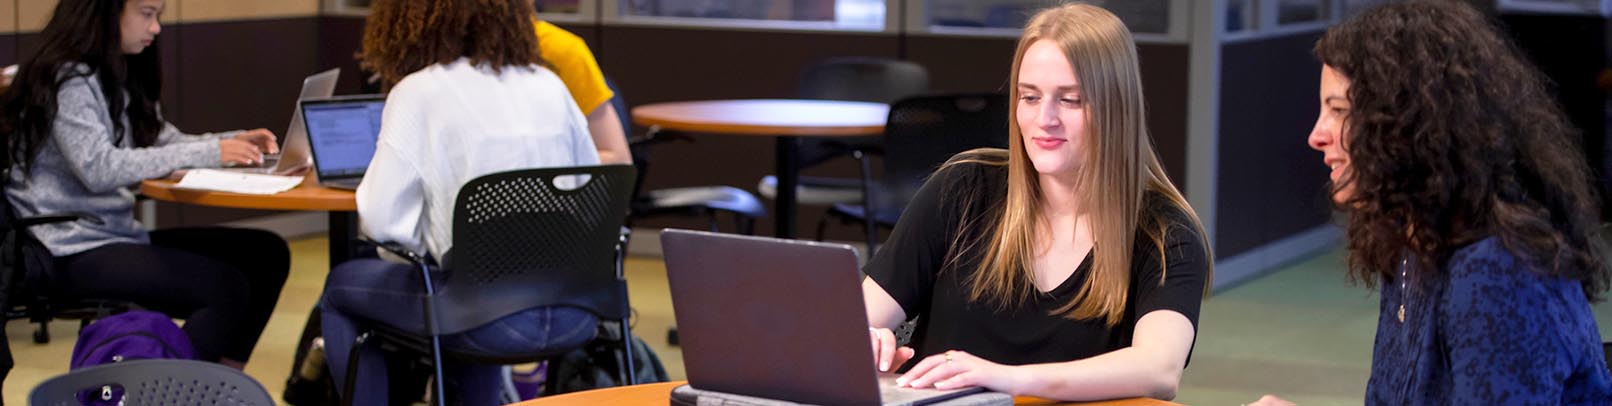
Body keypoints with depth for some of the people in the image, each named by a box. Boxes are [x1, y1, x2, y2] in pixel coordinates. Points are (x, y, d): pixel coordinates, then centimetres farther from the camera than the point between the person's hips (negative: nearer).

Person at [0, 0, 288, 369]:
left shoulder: (119, 76, 15)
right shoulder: (67, 80, -14)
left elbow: (163, 143, 18)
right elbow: (98, 168, -26)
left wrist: (232, 144, -1)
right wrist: (207, 153, -26)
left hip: (118, 234, 10)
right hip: (73, 252, -10)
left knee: (267, 253, 0)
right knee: (226, 287, -25)